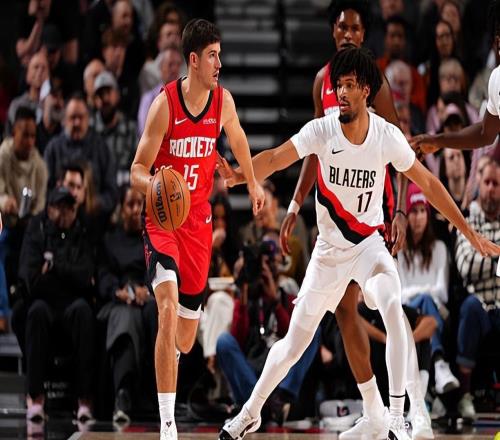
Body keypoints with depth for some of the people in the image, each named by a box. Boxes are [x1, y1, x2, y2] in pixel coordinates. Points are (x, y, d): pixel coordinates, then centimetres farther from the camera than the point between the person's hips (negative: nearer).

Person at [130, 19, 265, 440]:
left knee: (186, 339, 9)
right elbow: (137, 170, -12)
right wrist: (156, 185, -34)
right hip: (163, 219, -5)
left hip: (199, 220, 5)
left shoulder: (223, 100, -2)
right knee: (168, 308, -27)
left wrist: (253, 183, 33)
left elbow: (238, 139, 22)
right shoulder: (165, 104, -15)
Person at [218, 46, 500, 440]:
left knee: (393, 308, -30)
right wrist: (239, 175, -49)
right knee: (294, 342, 6)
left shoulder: (387, 136, -13)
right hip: (329, 250, 1)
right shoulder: (322, 131, -15)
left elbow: (427, 183, -2)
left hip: (369, 244, 0)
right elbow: (277, 157, -28)